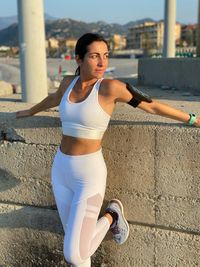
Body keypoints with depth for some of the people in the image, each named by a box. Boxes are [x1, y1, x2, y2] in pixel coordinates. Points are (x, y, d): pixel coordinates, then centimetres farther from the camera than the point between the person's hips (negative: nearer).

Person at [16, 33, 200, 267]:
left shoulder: (110, 87, -14)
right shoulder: (68, 83, 2)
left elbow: (151, 106, -4)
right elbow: (53, 100, 25)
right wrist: (30, 111, 43)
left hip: (89, 173, -5)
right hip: (60, 169, 5)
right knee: (74, 242, 16)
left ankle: (111, 216, 19)